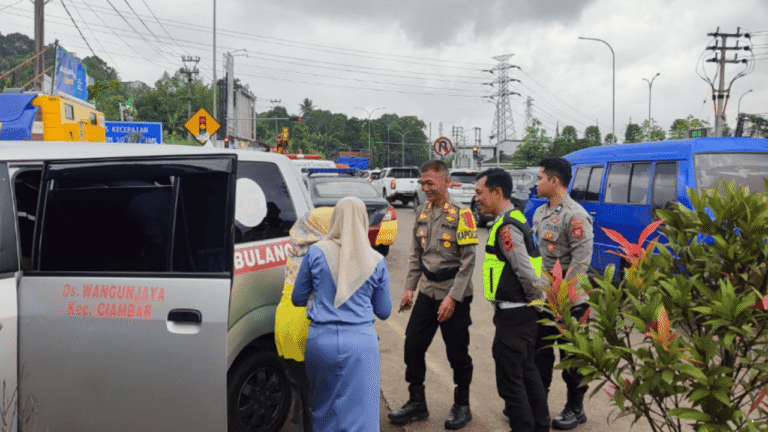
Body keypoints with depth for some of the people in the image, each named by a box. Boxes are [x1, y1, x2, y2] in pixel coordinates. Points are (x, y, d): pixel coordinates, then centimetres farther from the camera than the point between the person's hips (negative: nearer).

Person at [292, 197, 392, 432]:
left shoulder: (316, 252, 0)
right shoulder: (376, 262, 2)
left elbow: (297, 299, 9)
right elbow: (384, 311, 9)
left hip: (321, 340, 1)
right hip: (361, 343, -1)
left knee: (323, 409, 21)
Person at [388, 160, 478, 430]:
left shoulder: (461, 214, -11)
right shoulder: (422, 212, 8)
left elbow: (468, 260, -14)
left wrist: (452, 298, -18)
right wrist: (409, 288, 7)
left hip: (454, 296, -6)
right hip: (427, 293, 6)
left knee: (457, 353, 6)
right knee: (413, 346, 7)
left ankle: (462, 406, 25)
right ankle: (416, 403, 23)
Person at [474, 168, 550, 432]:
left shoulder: (506, 227, -20)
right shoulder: (516, 219, 13)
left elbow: (526, 272, -25)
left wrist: (537, 297, -10)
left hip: (513, 315, -11)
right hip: (525, 312, 11)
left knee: (509, 378, -1)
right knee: (527, 371, 22)